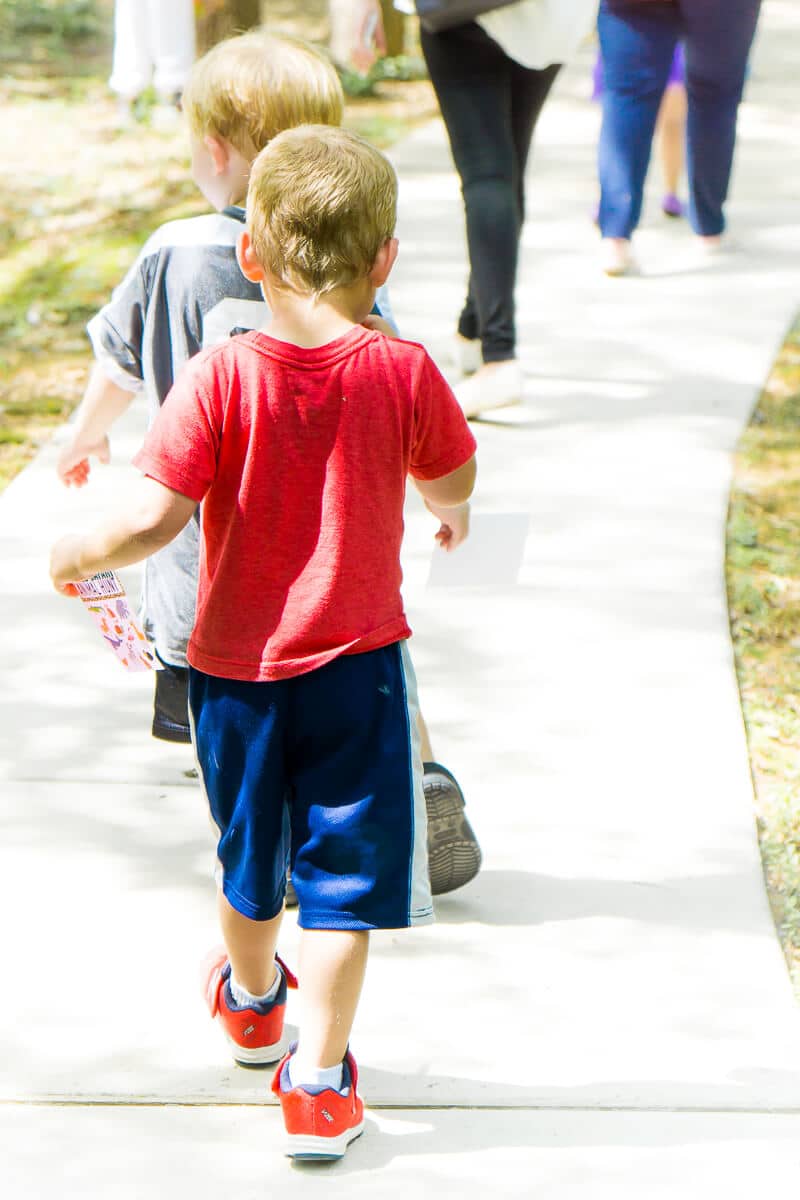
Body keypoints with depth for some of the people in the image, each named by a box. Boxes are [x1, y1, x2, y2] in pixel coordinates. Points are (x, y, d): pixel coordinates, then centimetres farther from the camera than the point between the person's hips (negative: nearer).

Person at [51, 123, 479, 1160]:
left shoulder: (222, 376, -17)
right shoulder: (402, 372, -12)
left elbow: (156, 515, -20)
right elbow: (452, 483, 5)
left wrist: (83, 552, -1)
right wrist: (452, 517, 28)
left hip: (233, 661, 1)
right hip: (357, 663, -1)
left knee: (249, 856, 23)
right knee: (343, 872, 7)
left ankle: (252, 999, 48)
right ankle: (318, 1081, 6)